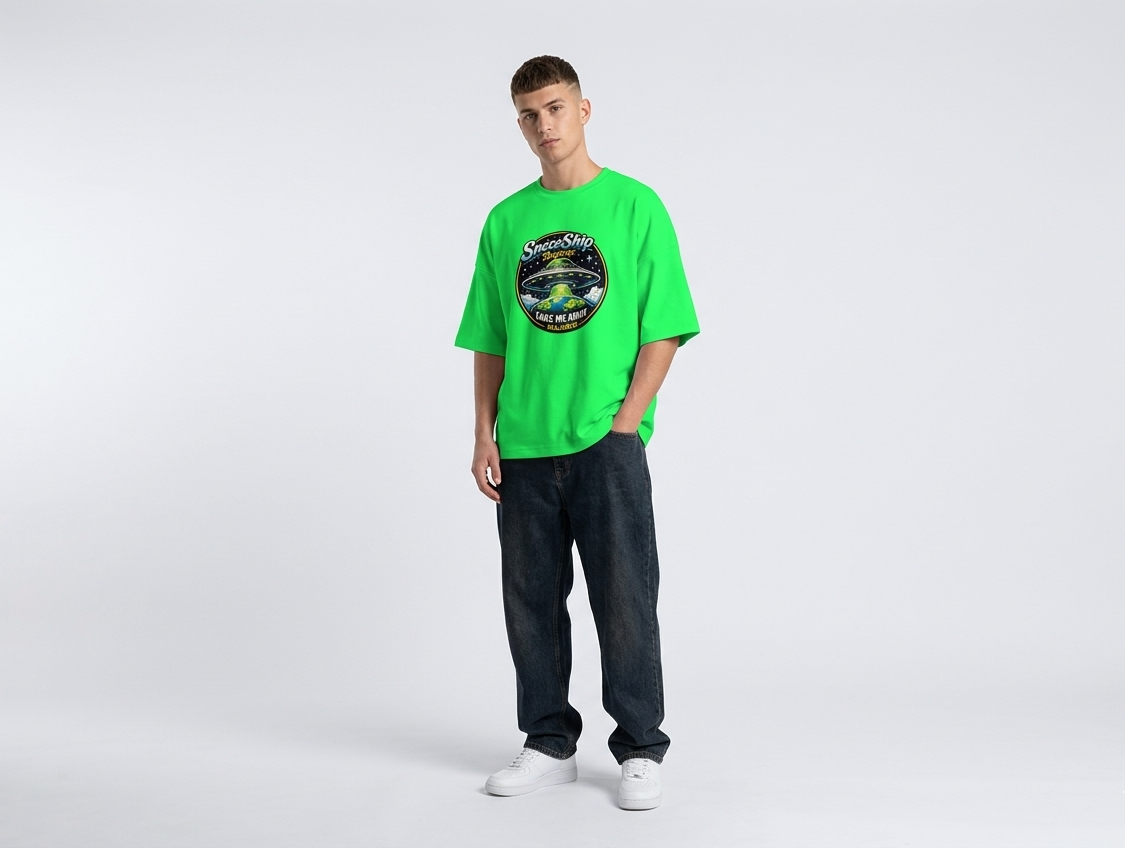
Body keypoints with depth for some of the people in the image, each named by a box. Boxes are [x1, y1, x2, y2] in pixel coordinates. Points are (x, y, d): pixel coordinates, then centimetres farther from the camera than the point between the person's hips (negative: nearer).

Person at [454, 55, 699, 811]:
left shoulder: (635, 205, 0)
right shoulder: (506, 220, 10)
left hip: (606, 442, -4)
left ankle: (641, 749, 14)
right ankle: (551, 744, 24)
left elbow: (664, 328, -3)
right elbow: (488, 341, 12)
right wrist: (484, 434, 3)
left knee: (625, 601, 1)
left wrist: (626, 422, -11)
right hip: (523, 448, 4)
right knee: (532, 600, 10)